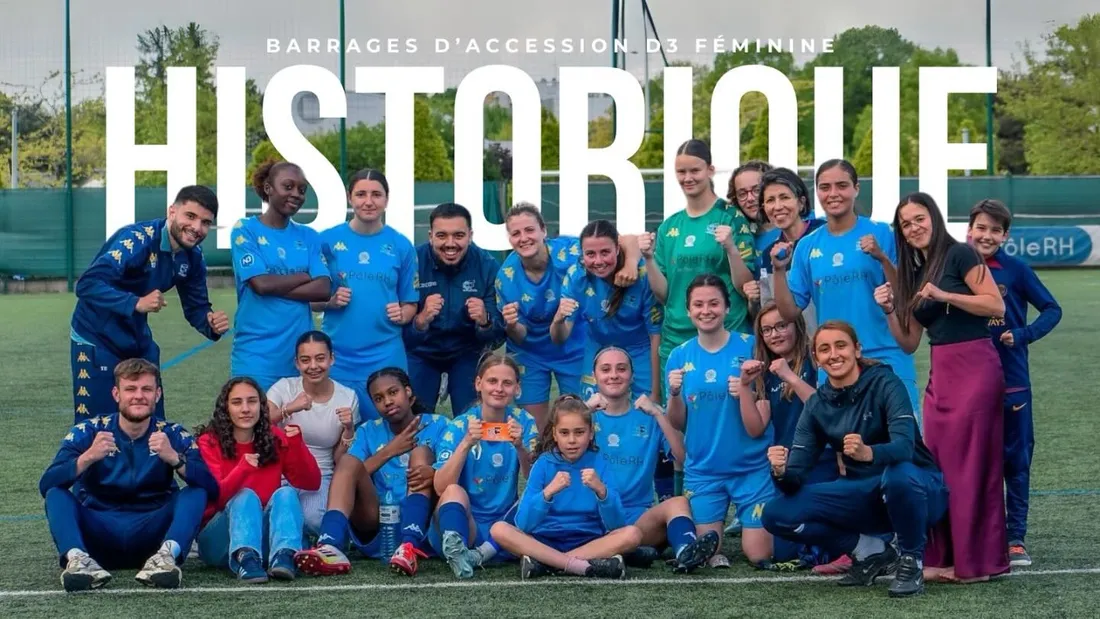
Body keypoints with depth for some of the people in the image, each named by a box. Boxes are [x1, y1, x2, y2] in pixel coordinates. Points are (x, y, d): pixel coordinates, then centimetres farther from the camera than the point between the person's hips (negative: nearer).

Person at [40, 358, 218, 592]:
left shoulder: (173, 435, 1)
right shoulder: (88, 432, 1)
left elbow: (211, 488, -13)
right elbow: (46, 485, -13)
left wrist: (174, 458, -30)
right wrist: (87, 457, -30)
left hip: (152, 534, 0)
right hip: (98, 533, 0)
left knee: (196, 492, -19)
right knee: (56, 494, -20)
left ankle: (166, 555, -44)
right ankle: (77, 558, -45)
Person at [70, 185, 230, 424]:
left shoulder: (193, 258, -3)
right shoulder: (136, 239, -25)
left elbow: (195, 307, 7)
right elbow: (87, 284, -33)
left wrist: (211, 324, -16)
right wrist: (136, 303, -43)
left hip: (139, 341, 7)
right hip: (97, 339, -7)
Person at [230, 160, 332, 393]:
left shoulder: (308, 236, 11)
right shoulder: (246, 230, -1)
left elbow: (323, 289, -2)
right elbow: (261, 284, -12)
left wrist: (276, 287, -10)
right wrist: (306, 276, -1)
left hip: (301, 351, 4)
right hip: (257, 353, -4)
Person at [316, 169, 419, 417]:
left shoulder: (401, 245, 4)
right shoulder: (328, 240, 2)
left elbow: (410, 304, 10)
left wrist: (401, 315, -10)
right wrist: (330, 302, -13)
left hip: (385, 357, 1)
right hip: (336, 356, 0)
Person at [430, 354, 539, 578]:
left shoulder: (523, 422, 1)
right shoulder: (459, 426, -5)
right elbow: (441, 487, -16)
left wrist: (520, 447, -26)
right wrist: (466, 444, -28)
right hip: (462, 522, -2)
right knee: (454, 491, -31)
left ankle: (484, 552, -34)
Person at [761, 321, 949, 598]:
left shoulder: (884, 383, -16)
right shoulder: (816, 405, -2)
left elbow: (904, 447, -31)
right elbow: (797, 476, -8)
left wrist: (868, 453, -52)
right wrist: (781, 473, -32)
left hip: (918, 490, -5)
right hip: (866, 496, 5)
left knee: (898, 473, -41)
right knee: (777, 513, -12)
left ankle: (912, 560, -14)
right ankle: (872, 551, 2)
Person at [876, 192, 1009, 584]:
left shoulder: (959, 255, -4)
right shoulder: (913, 273, 16)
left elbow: (996, 305, -13)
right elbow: (909, 343, 15)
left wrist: (943, 295, -18)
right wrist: (889, 310, -1)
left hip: (974, 366, -7)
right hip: (939, 372, 8)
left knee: (970, 463, -6)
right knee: (938, 464, 4)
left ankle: (978, 560, -1)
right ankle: (946, 557, 9)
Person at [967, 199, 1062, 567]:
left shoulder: (1016, 270, -5)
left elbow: (1052, 310, -4)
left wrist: (1023, 336, -16)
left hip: (1012, 381, -2)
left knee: (1016, 460, 4)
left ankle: (1015, 539, 12)